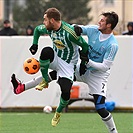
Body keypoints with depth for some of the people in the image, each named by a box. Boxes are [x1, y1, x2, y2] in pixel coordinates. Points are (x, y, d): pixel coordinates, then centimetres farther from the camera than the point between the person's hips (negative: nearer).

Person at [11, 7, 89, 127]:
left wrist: (84, 63, -8)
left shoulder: (69, 32, -28)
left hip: (67, 64, -4)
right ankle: (45, 81, -12)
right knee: (46, 51, -33)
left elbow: (84, 45, -16)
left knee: (66, 92, -21)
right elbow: (37, 30, 17)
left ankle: (58, 112, 14)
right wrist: (34, 45, 2)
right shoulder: (48, 29, -7)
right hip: (54, 59, 4)